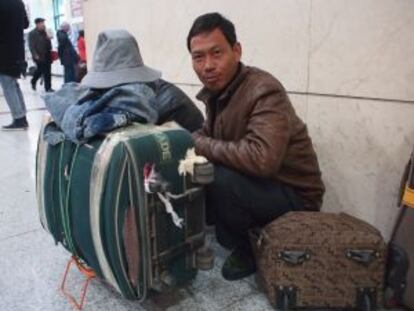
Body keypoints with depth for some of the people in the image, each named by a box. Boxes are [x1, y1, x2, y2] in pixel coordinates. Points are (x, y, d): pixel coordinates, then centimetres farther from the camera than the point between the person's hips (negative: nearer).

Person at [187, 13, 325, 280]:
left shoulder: (264, 92, -26)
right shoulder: (216, 90, -1)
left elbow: (262, 159, -41)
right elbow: (210, 137, 9)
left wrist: (199, 144, -28)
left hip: (294, 196, -8)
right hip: (253, 183, 8)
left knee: (217, 178, -31)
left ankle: (246, 249, -3)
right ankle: (231, 230, 15)